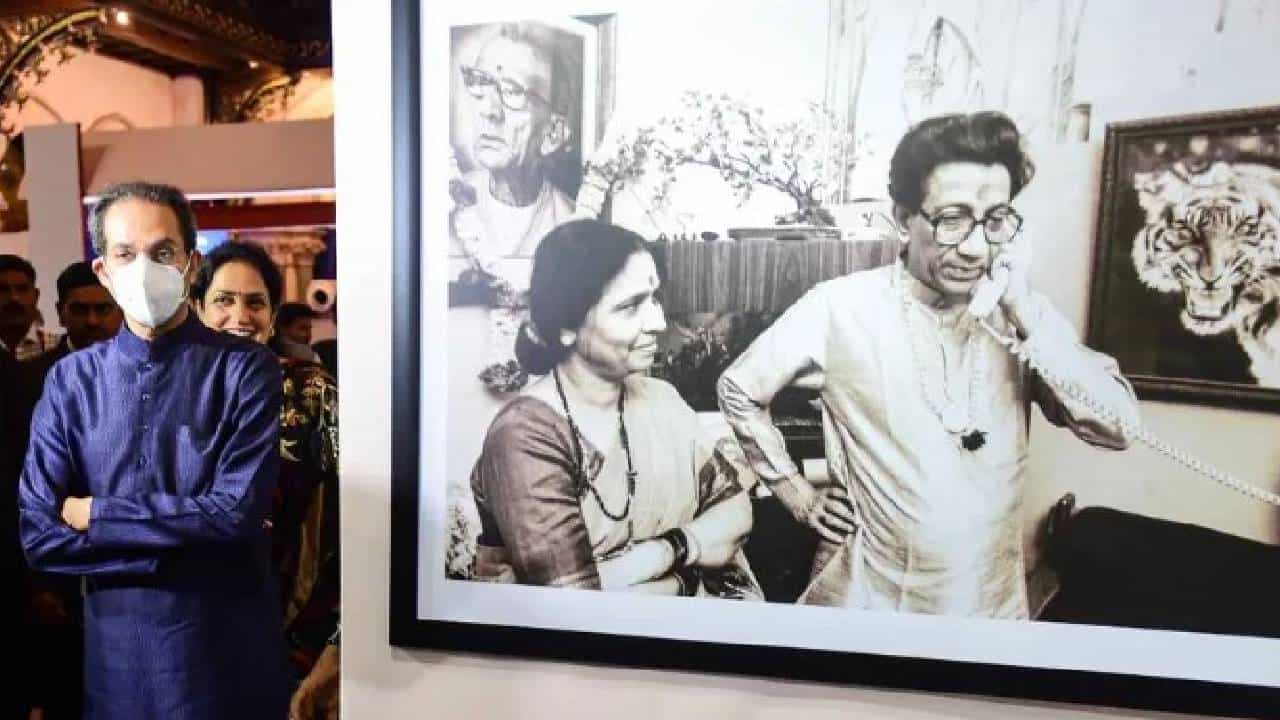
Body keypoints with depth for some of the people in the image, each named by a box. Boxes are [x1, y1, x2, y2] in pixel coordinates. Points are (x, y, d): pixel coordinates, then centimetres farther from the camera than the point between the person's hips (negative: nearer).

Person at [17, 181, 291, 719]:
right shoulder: (70, 380, 0)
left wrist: (96, 514, -10)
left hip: (229, 644, -2)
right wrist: (186, 537, -15)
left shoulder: (245, 369, -10)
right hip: (115, 644, 3)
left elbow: (237, 509, -19)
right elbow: (39, 534, -6)